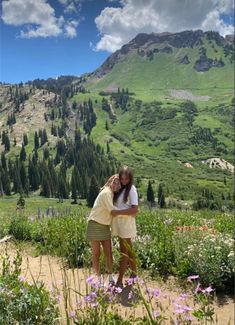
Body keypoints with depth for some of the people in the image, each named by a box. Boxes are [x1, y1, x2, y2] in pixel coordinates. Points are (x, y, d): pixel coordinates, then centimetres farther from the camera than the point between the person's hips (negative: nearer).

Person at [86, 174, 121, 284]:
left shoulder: (112, 194, 12)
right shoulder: (106, 192, -16)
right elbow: (112, 210, -19)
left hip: (105, 227, 8)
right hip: (95, 225, -8)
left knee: (109, 253, 6)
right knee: (96, 254, 3)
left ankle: (111, 278, 15)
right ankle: (99, 279, 15)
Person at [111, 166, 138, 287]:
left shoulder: (131, 189, -11)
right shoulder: (119, 188, 9)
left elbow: (134, 210, -18)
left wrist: (118, 212, -21)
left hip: (126, 222, -7)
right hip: (118, 222, 7)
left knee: (124, 252, -1)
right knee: (128, 249, 17)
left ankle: (119, 281, 5)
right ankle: (134, 273, 30)